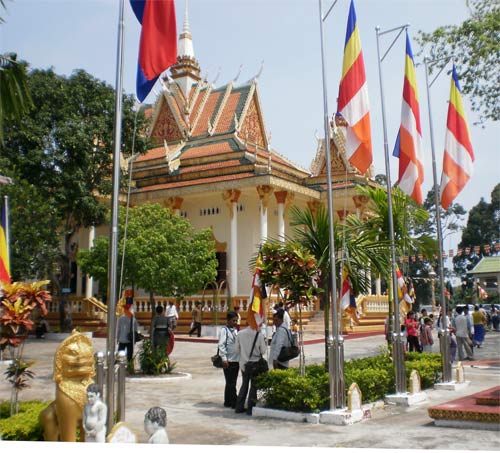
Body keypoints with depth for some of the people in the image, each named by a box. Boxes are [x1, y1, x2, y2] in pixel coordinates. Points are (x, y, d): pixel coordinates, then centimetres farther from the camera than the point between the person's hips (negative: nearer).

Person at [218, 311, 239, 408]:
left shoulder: (235, 330, 15)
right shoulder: (224, 330, -7)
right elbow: (221, 345, -13)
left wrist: (240, 357, 12)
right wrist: (224, 359, -18)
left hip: (236, 360, 8)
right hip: (228, 361, -8)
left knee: (231, 383, 13)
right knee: (230, 383, -3)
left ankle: (228, 402, 22)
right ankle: (234, 403, 1)